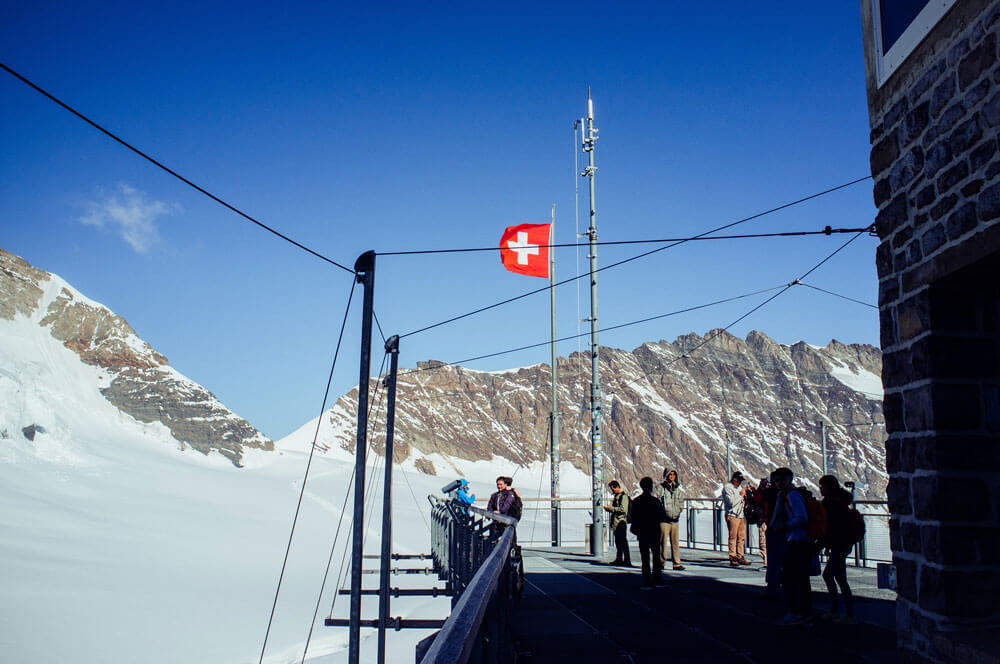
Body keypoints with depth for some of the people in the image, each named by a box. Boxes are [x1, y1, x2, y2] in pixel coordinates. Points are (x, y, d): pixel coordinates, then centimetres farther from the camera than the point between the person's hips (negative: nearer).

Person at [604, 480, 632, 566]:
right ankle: (619, 559, 21)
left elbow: (623, 509, -22)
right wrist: (609, 509, 9)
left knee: (623, 542, -9)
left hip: (621, 521, -10)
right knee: (617, 542, 14)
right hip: (616, 522, 10)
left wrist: (611, 508, -20)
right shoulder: (616, 496, 18)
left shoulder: (624, 496, -12)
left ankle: (627, 561, -7)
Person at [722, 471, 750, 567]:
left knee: (741, 537, 7)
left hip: (741, 515, 8)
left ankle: (740, 557, 13)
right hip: (732, 516, -8)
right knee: (733, 537, -6)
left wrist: (746, 492, 9)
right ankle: (732, 558, -3)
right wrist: (741, 495, -11)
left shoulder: (740, 487, 18)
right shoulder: (727, 488, -8)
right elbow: (731, 502, -19)